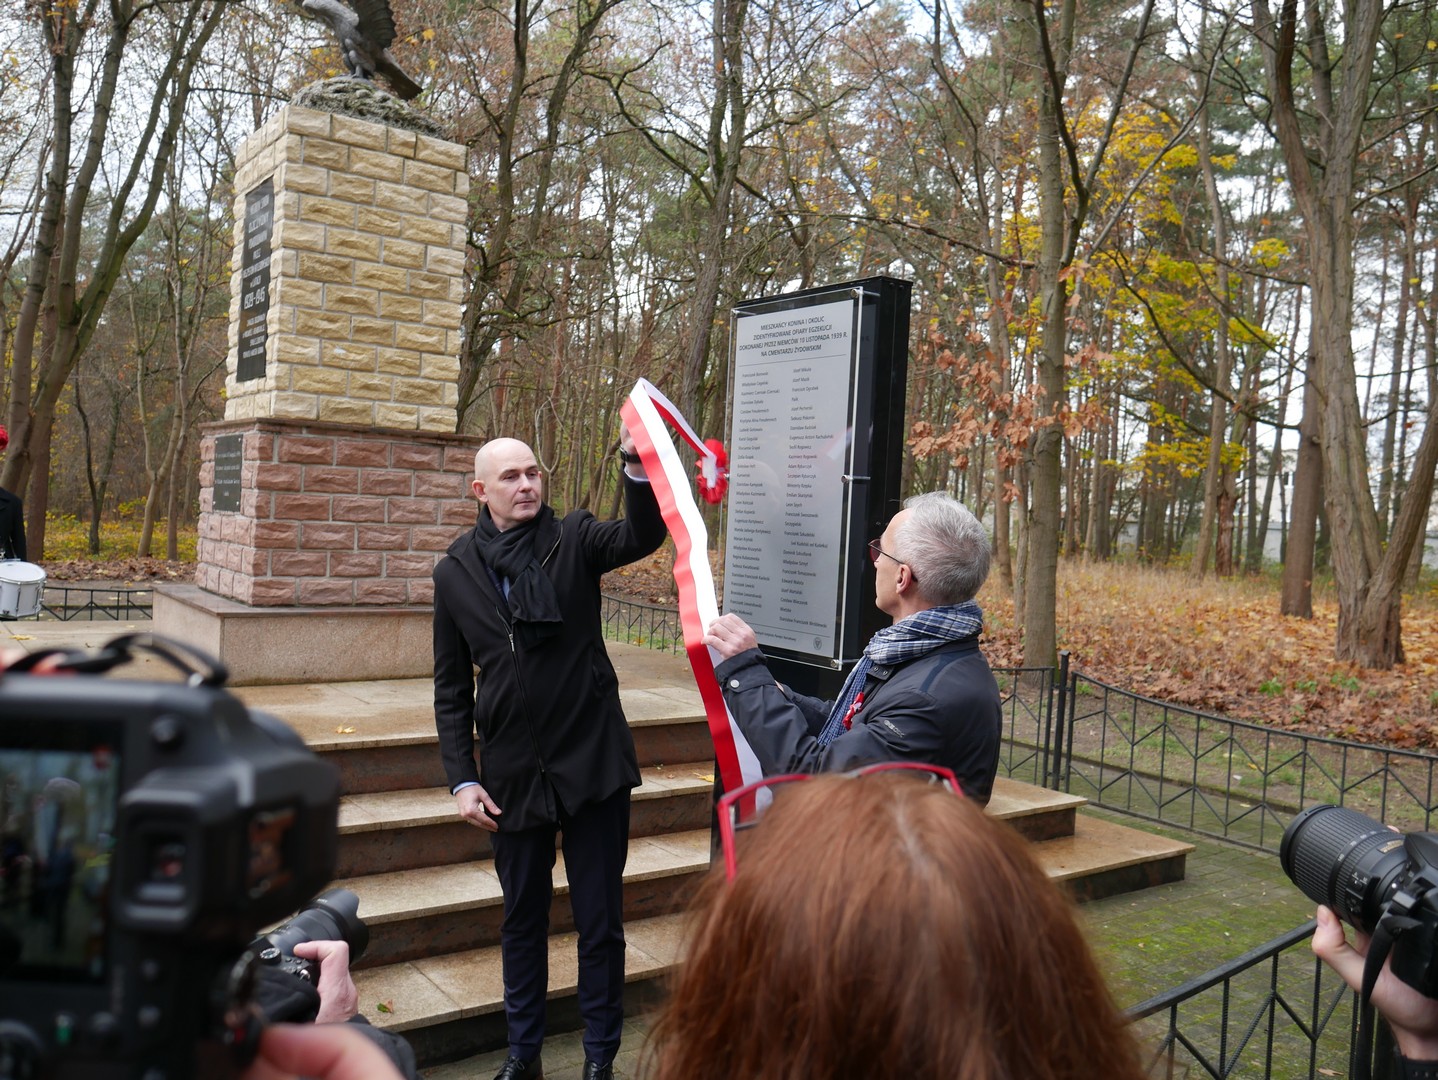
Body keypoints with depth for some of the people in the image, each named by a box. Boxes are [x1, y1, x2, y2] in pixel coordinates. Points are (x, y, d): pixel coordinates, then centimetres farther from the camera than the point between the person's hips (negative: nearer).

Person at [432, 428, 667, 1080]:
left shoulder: (574, 539, -2)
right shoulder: (455, 572, 3)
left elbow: (642, 536, -24)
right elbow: (451, 687, 6)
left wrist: (636, 464, -41)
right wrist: (461, 779, 0)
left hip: (592, 760, -2)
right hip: (512, 774, 2)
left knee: (600, 922, 8)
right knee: (522, 919, 18)